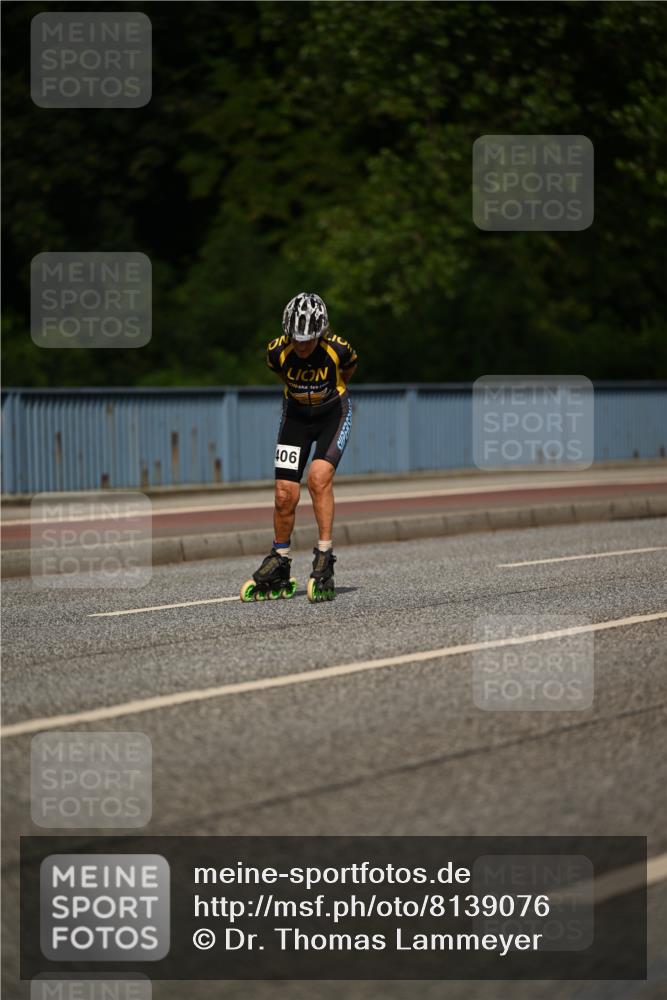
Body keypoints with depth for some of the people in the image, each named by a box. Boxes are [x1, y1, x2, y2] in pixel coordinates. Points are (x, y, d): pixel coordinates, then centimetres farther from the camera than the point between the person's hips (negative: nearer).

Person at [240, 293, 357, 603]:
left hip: (333, 413, -2)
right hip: (296, 414, 2)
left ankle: (324, 561, -20)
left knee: (319, 477, -25)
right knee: (285, 494, -4)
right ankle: (279, 569, 14)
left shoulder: (338, 349, -26)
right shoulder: (277, 351, -22)